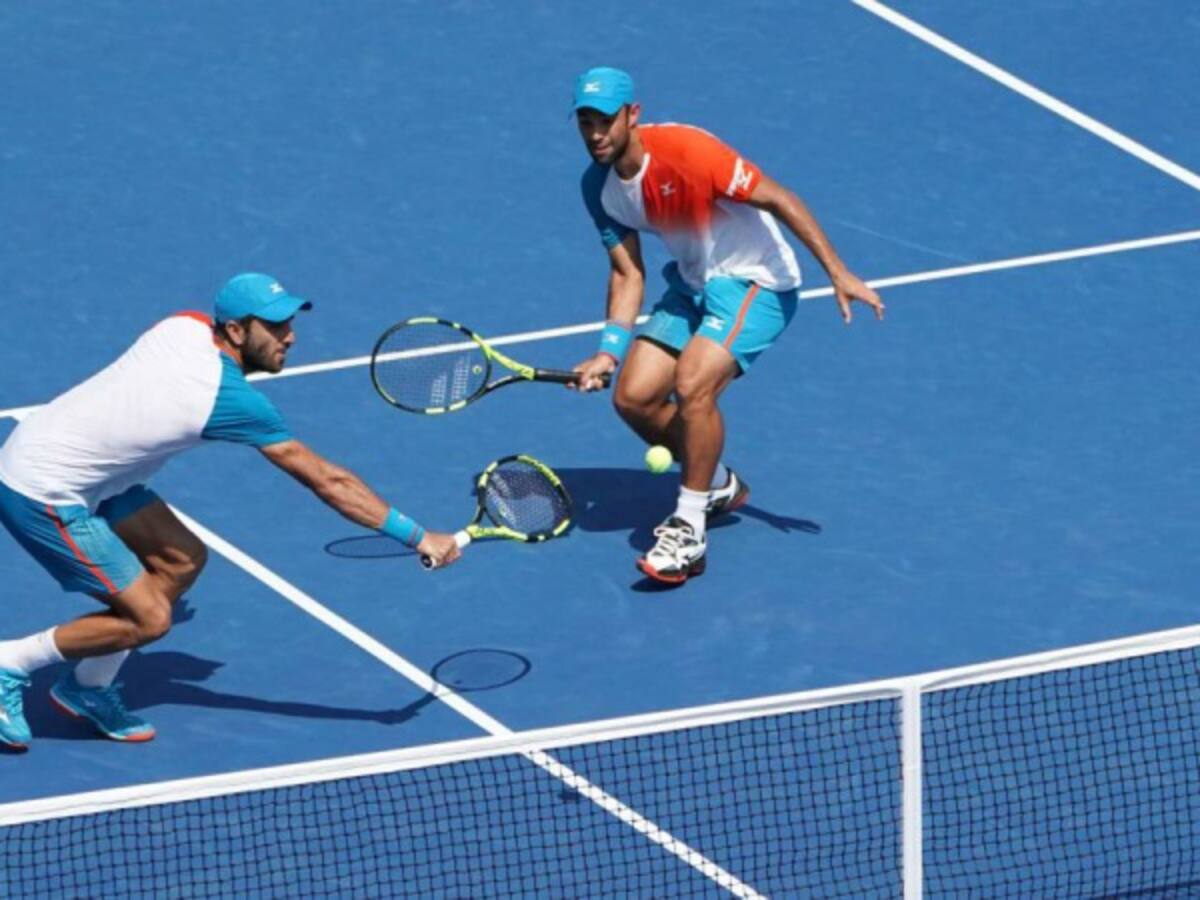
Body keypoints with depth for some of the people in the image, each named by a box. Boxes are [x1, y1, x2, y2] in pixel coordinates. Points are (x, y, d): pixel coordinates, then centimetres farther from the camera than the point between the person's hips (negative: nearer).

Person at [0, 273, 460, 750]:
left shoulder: (188, 324, -3)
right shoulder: (233, 399, -24)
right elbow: (328, 482, -21)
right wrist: (417, 537, -16)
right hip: (42, 494, -9)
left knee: (183, 559, 11)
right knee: (148, 618, -7)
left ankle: (88, 689, 21)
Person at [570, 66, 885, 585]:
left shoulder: (685, 151, -27)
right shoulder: (599, 187, -4)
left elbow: (779, 200, -22)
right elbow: (627, 273, 3)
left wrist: (839, 274, -24)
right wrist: (609, 351, -11)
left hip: (755, 283, -7)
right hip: (691, 285, 7)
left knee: (692, 384, -27)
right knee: (633, 397, -4)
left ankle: (689, 531, -13)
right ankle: (717, 486, 22)